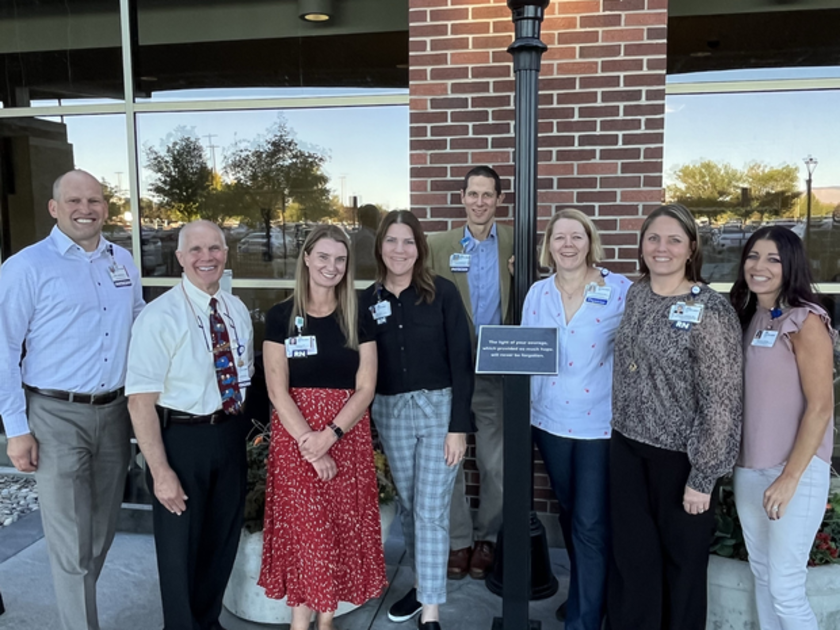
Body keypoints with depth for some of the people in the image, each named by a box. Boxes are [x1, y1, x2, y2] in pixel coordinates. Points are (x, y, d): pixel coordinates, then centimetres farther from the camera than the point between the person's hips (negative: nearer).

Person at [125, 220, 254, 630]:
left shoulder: (238, 311, 4)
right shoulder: (159, 316, -15)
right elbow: (140, 399, -18)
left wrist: (241, 429, 6)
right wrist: (161, 471, -20)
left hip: (231, 436, 6)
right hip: (181, 438, -6)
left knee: (223, 540, 20)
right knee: (180, 546, 11)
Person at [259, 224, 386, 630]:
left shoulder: (358, 318, 3)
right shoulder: (281, 316, -1)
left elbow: (365, 389, -2)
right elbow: (277, 391, -6)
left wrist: (328, 435, -14)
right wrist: (309, 443, -14)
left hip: (347, 435, 1)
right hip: (294, 435, -1)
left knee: (342, 526, 7)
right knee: (300, 525, 4)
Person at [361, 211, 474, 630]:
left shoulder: (442, 292, -8)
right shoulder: (368, 300, 1)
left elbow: (461, 361, -8)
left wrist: (458, 425, -12)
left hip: (439, 408, -3)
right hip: (390, 413, 4)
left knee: (431, 510, -1)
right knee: (407, 506, 16)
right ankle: (423, 584, 35)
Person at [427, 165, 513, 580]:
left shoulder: (515, 242, 2)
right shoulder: (438, 245, 3)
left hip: (497, 370, 0)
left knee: (495, 463, 11)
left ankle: (486, 538, 29)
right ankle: (458, 540, 26)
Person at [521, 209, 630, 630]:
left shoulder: (620, 290, -8)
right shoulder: (537, 293, 3)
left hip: (600, 423, -4)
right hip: (550, 420, 4)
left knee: (591, 526, 0)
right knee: (570, 516, 20)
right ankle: (584, 595, 42)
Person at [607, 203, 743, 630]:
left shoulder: (711, 311, -14)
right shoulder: (633, 296, 3)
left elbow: (722, 401, -15)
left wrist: (703, 477, -15)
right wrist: (619, 434, 12)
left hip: (679, 455, -4)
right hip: (626, 448, 5)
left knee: (682, 560, 14)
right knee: (631, 556, 14)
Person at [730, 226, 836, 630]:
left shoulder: (806, 321, -12)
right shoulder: (747, 318, 8)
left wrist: (790, 478, -16)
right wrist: (740, 464, 9)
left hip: (796, 469, -6)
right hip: (748, 468, 7)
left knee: (785, 588, 0)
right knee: (761, 574, 16)